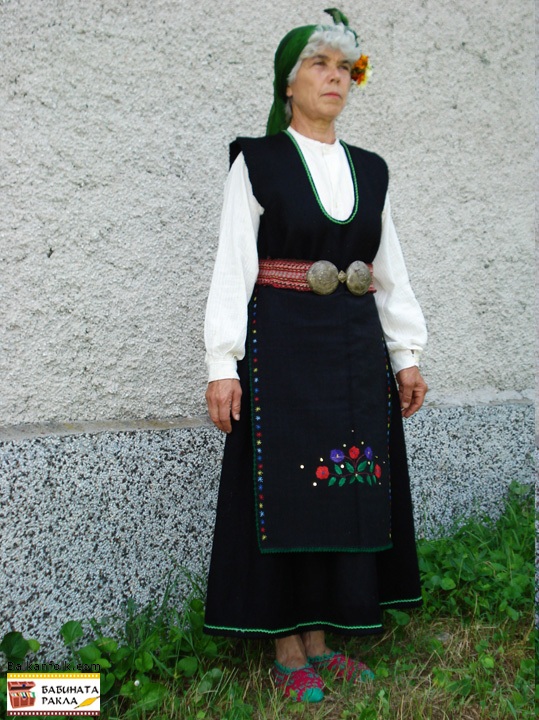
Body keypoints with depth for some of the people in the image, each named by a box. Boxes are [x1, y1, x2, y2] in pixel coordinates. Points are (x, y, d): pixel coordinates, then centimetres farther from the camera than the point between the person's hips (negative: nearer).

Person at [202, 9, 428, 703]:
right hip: (281, 348, -4)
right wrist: (223, 365, -13)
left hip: (357, 351, 5)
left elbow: (391, 271, 14)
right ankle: (287, 649, 14)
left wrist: (406, 354, 8)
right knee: (286, 490, 0)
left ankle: (321, 637, 21)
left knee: (349, 487, 6)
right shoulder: (257, 163, -1)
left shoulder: (369, 171, 12)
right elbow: (233, 267, -6)